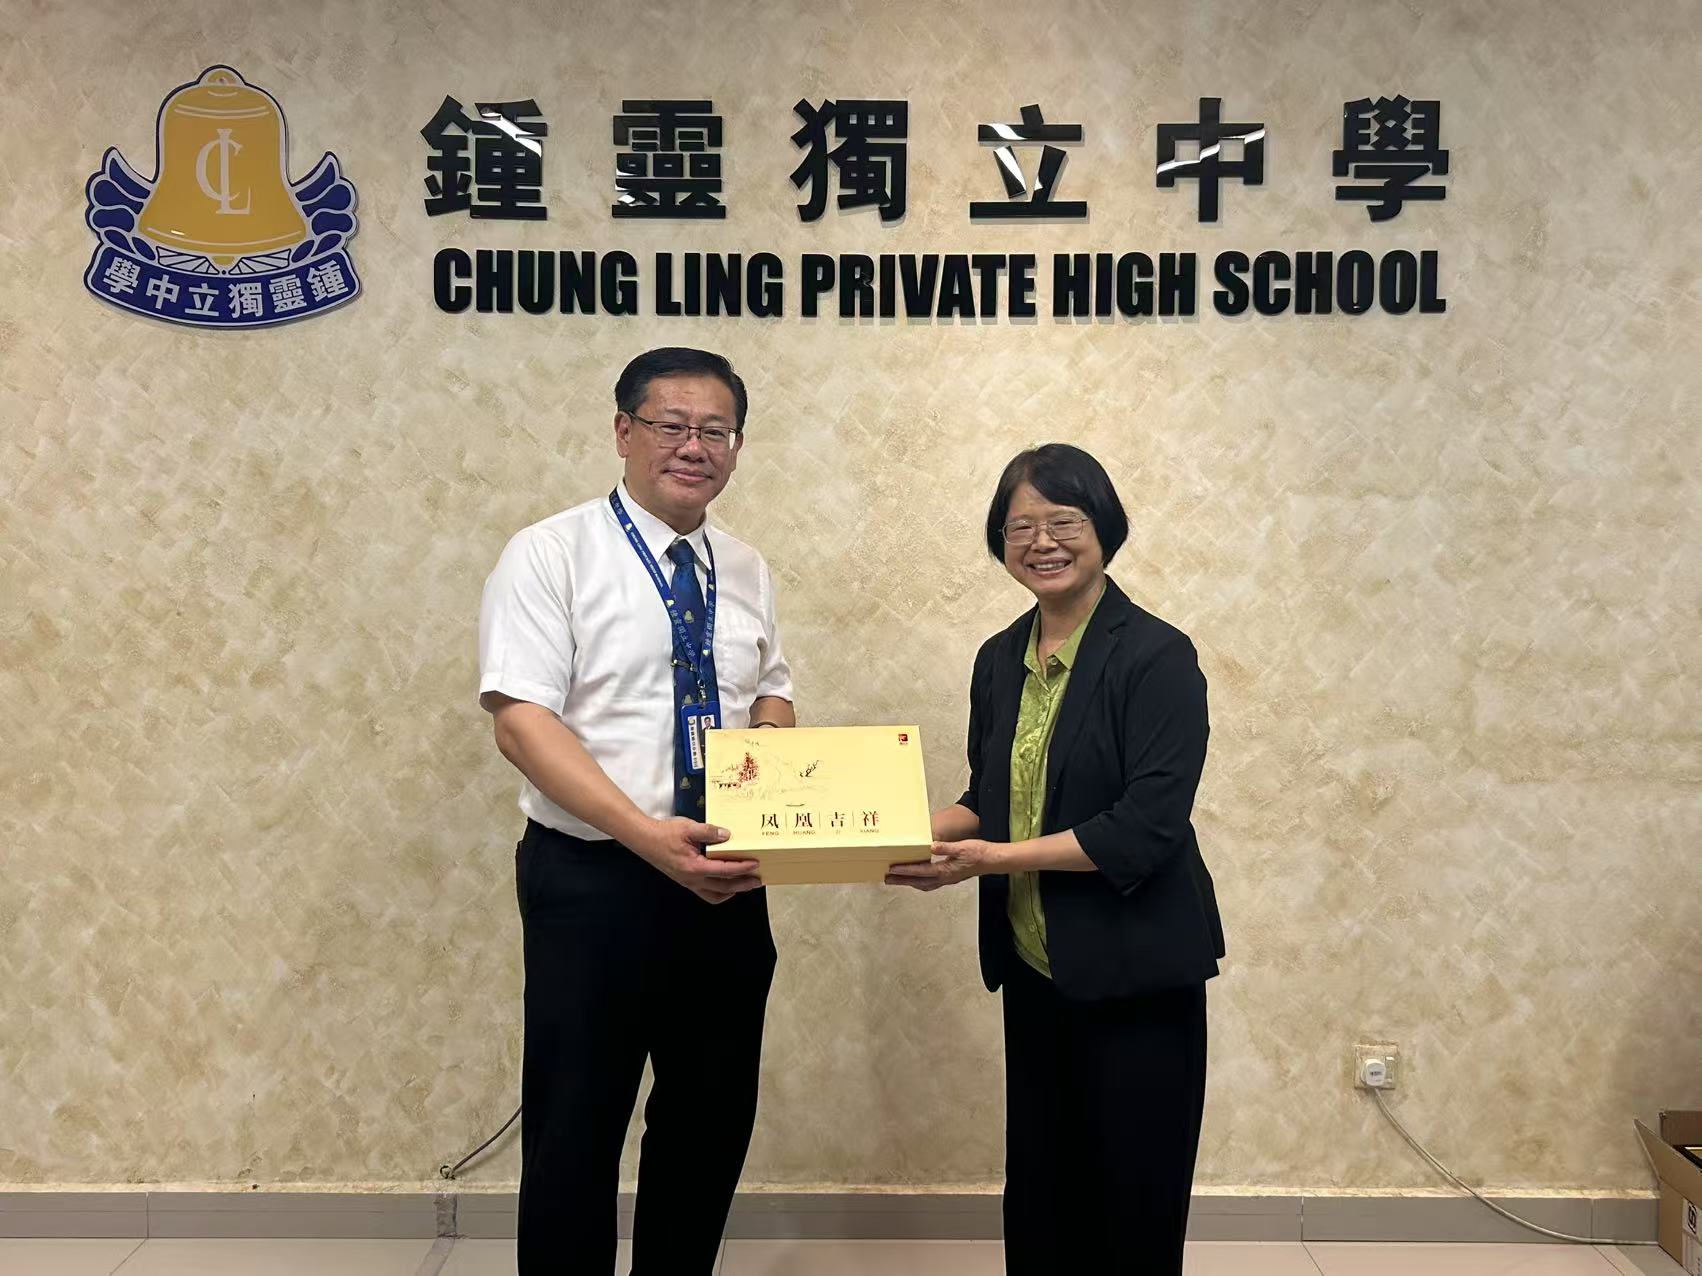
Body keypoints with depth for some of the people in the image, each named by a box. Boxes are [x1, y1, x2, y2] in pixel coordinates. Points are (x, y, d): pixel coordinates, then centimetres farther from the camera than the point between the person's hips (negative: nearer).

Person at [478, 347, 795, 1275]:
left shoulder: (746, 573, 9)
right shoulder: (551, 554, -8)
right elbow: (521, 718, -17)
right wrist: (648, 835, -27)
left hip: (724, 881, 6)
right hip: (594, 881, -5)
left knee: (713, 1118, 17)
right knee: (576, 1129, 7)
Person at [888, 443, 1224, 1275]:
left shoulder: (1155, 656, -13)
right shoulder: (999, 659, 6)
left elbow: (1149, 826, -20)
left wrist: (998, 858, -22)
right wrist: (923, 834, -6)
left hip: (1133, 972, -6)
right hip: (1032, 969, 6)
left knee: (1133, 1204, 7)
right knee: (1038, 1192, 16)